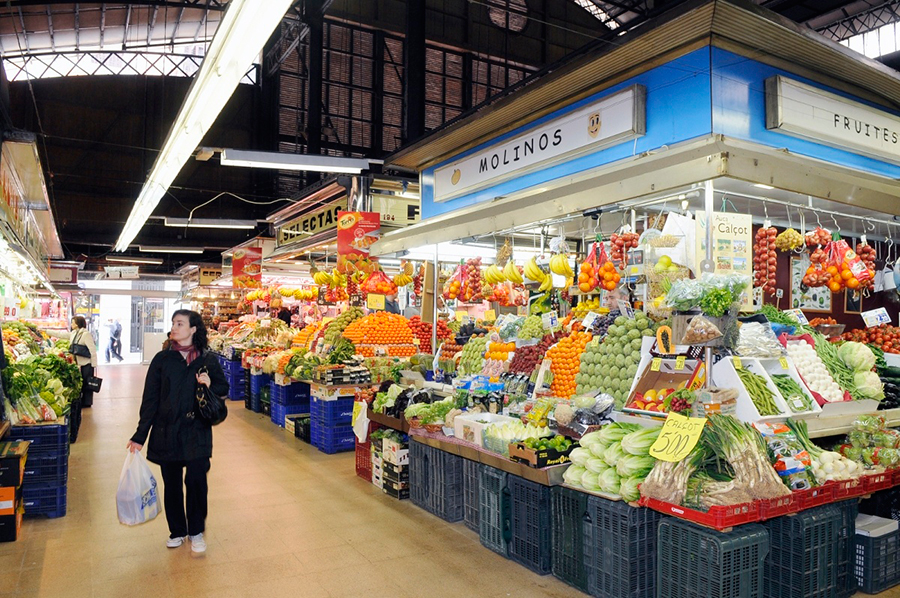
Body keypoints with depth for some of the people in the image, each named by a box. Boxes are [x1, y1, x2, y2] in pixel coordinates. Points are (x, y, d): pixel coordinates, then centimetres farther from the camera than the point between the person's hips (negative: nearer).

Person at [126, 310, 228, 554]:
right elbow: (150, 398, 0)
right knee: (171, 483, 9)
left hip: (197, 432, -1)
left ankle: (196, 532, 16)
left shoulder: (207, 360, 0)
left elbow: (224, 388, 10)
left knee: (196, 480, -4)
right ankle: (177, 531, 28)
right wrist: (140, 435, -3)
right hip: (166, 431, 1)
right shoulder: (162, 359, 1)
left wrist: (210, 385, -13)